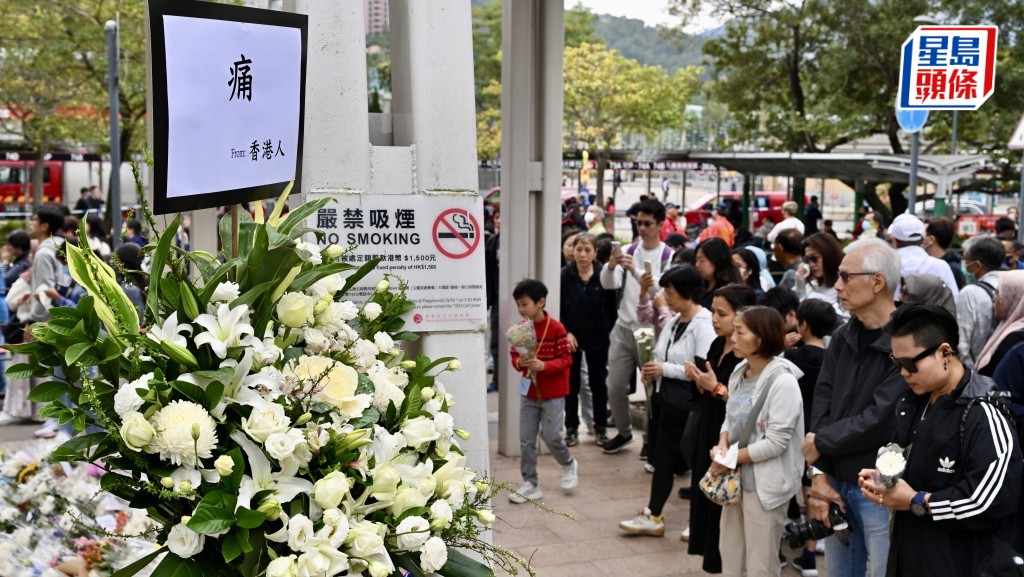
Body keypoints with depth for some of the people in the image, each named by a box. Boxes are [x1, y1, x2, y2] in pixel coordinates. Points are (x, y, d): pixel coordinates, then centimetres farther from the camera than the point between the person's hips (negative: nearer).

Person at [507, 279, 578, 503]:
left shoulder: (556, 328, -14)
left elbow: (566, 359, -13)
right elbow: (514, 355, 7)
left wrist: (544, 365, -28)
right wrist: (519, 362, -16)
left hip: (553, 392, -5)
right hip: (528, 391, 5)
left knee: (551, 436, -4)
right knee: (526, 439, 4)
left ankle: (569, 465, 26)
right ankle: (530, 484, 14)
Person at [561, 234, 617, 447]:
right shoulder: (564, 276, -7)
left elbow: (612, 309, -2)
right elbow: (557, 309, -3)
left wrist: (609, 334, -5)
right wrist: (566, 332, -11)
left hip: (598, 339, 0)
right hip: (571, 338, 0)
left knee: (598, 383, 9)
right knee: (571, 384, 8)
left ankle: (601, 427, 21)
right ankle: (571, 428, 18)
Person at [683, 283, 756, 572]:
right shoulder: (717, 346, 8)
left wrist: (716, 388, -23)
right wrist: (698, 380, -3)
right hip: (707, 434, 8)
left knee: (726, 504, -1)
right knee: (707, 498, 14)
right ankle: (712, 555, 25)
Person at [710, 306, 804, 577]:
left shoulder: (783, 382, -20)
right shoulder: (739, 373, 4)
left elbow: (776, 442, -22)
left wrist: (730, 459, -15)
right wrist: (722, 445, -7)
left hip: (765, 484, -8)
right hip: (736, 478, 8)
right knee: (730, 553, 18)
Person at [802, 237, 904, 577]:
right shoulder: (843, 338, 7)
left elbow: (882, 419, -23)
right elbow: (822, 404, 3)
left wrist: (820, 443, -10)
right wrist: (819, 475, -7)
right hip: (837, 483, 7)